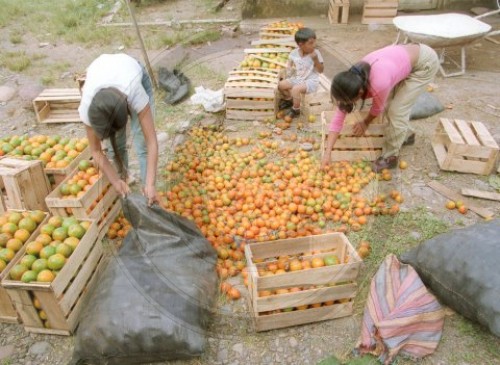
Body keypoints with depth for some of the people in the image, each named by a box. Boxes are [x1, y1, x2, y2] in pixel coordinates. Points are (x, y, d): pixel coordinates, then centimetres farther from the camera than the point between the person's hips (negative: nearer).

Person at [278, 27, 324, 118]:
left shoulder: (316, 53, -15)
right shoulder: (294, 53, -5)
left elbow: (321, 70, -15)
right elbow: (290, 63, 16)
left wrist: (316, 60, -28)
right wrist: (290, 68, -2)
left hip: (310, 81, -6)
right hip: (297, 78, 6)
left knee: (295, 89, -30)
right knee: (281, 85, -3)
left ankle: (295, 109, -4)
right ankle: (288, 100, 28)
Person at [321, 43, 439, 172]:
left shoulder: (379, 84, -38)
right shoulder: (354, 78, -16)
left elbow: (378, 108, -15)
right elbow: (338, 116, -13)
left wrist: (365, 123, 4)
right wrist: (327, 151, -14)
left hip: (425, 62, -7)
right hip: (406, 57, 7)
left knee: (397, 110, -9)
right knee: (389, 104, 12)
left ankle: (390, 157, 8)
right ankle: (406, 135, 38)